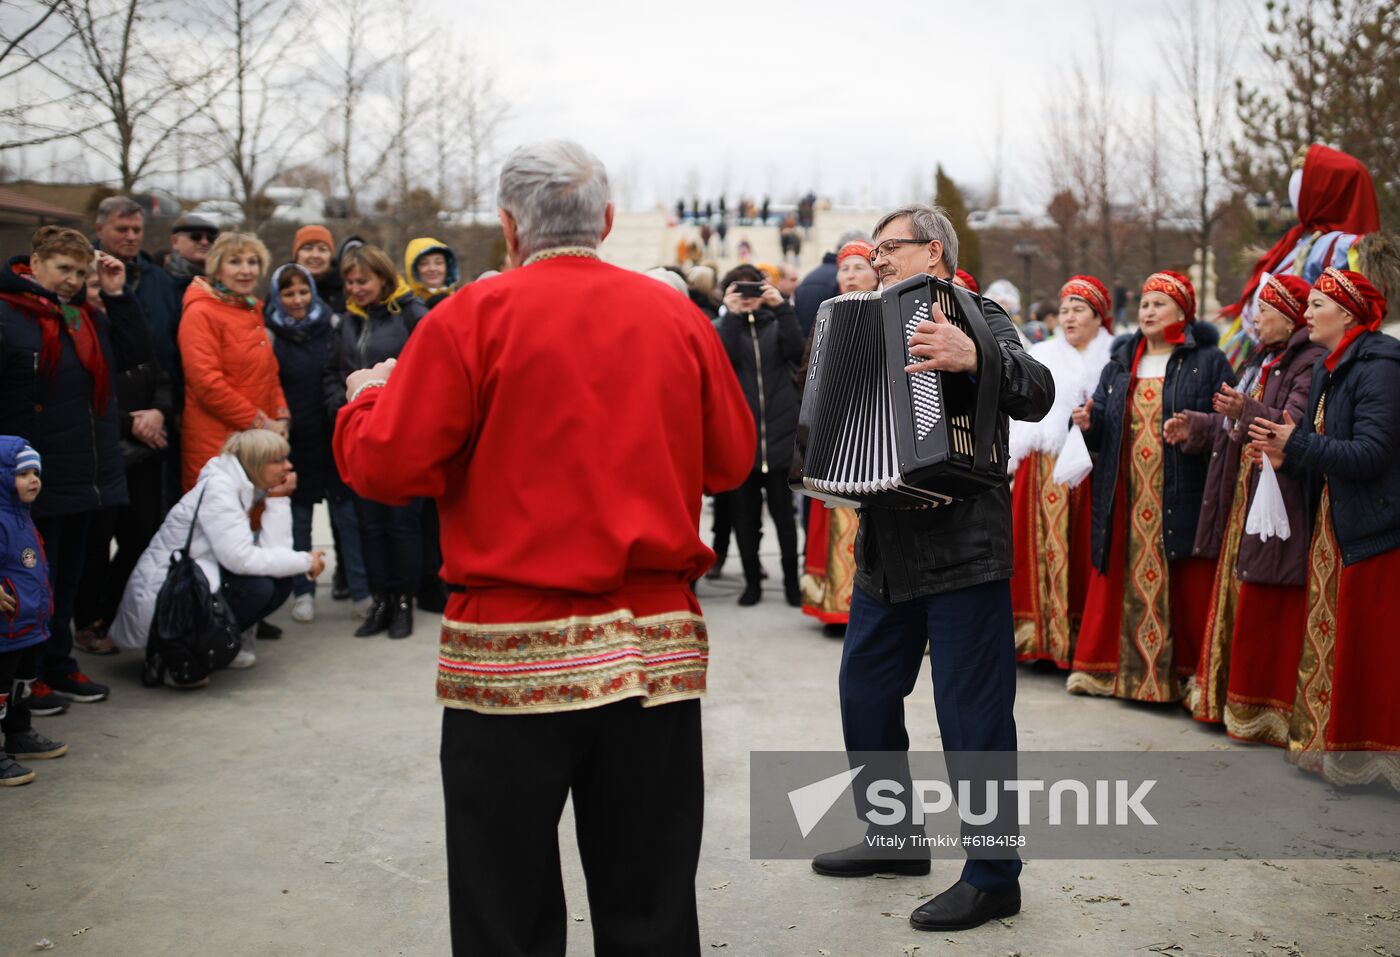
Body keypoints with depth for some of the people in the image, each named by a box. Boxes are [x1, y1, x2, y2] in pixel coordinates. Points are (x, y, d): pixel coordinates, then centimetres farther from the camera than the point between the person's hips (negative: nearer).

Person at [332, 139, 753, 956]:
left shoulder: (472, 317, -7)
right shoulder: (678, 317, 3)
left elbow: (384, 465, -8)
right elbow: (732, 459, 11)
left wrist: (370, 397, 13)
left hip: (513, 656, -3)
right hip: (658, 649, 4)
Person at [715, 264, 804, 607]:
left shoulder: (776, 323, 11)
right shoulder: (724, 326, 11)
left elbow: (796, 352, -8)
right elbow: (722, 360, -8)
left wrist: (781, 307, -13)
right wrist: (732, 315, -12)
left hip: (779, 431, 0)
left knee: (783, 510, 1)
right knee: (744, 512, 3)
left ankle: (792, 580, 10)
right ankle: (752, 580, 13)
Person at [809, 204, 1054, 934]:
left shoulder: (975, 316, -8)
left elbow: (1037, 393, -24)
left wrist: (971, 358, -42)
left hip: (962, 549, -8)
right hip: (886, 551, 9)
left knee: (972, 717, -3)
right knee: (865, 694, 16)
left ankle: (992, 877, 9)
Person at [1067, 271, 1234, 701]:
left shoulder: (1208, 361, 3)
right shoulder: (1120, 363, 17)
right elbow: (1104, 429, 16)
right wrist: (1088, 423, -5)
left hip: (1182, 496, -4)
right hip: (1124, 496, 4)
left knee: (1186, 584, -3)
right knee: (1119, 576, 6)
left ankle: (1193, 673, 6)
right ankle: (1104, 665, 14)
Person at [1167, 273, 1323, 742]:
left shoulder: (1309, 364, -12)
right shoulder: (1261, 361, 18)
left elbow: (1297, 427, -26)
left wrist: (1247, 411, -37)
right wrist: (1195, 427, 13)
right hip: (1241, 497, 9)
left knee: (1266, 609, -5)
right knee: (1235, 595, 12)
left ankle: (1263, 705, 4)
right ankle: (1229, 694, 21)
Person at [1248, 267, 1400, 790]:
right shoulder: (1330, 370, 13)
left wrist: (1298, 443, -19)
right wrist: (1288, 455, -2)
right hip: (1332, 523, 9)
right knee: (1329, 637, 12)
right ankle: (1334, 741, 20)